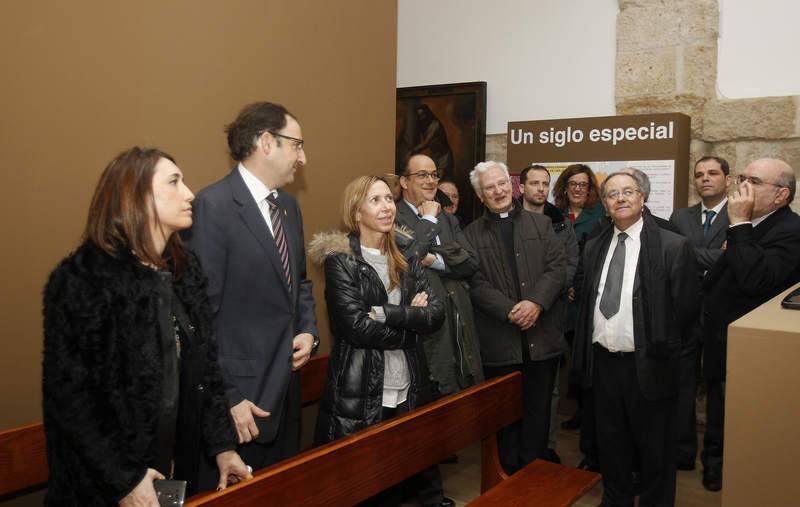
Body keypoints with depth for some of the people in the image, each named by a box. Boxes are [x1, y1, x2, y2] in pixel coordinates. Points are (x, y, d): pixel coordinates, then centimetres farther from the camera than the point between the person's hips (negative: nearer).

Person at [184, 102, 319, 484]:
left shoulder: (288, 205, 10)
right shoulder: (213, 205, -17)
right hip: (240, 391, -8)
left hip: (285, 385, 8)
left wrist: (308, 330, 1)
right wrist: (227, 397, -18)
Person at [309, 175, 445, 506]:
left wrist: (387, 314, -16)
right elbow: (355, 326, -18)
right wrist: (411, 322, -8)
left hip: (408, 390, 5)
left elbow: (436, 313, -3)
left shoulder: (407, 259, 9)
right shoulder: (340, 260, -8)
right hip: (359, 394, -5)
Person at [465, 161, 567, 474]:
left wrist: (536, 302, -16)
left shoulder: (541, 224, 10)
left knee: (538, 414, 10)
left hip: (542, 337, 1)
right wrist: (511, 310, -17)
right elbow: (476, 283, -5)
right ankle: (510, 477, 25)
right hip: (500, 341, -1)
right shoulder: (471, 234, 5)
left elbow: (556, 268, 0)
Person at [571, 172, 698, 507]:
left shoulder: (673, 246, -9)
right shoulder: (594, 247, 8)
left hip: (647, 365, -5)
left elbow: (686, 306, -8)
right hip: (603, 361, 5)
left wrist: (655, 342, -5)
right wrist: (583, 353, 8)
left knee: (655, 451, 10)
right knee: (611, 445, 19)